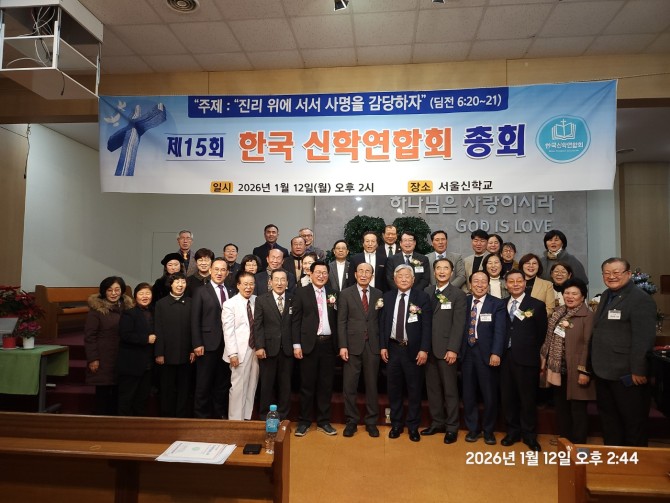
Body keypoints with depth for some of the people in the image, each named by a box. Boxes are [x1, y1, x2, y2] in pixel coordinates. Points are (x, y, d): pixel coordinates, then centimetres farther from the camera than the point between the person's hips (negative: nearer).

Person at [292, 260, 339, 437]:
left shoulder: (333, 294, 9)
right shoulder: (301, 293, 1)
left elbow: (337, 319, 9)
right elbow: (295, 320, -2)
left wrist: (339, 344, 1)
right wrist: (296, 345, -8)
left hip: (328, 344, 3)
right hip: (309, 344, -3)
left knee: (326, 384, 9)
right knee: (307, 384, 5)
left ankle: (323, 421, 21)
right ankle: (304, 421, 18)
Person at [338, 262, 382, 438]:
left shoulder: (378, 295, 7)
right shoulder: (346, 294, 1)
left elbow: (381, 321, 7)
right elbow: (341, 322, -2)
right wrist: (342, 346, -8)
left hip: (373, 346, 1)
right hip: (352, 345, -1)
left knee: (372, 385, 9)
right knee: (349, 386, 4)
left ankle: (371, 422, 22)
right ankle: (351, 421, 19)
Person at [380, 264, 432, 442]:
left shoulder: (422, 297, -4)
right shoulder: (387, 297, 5)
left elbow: (427, 326, -7)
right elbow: (383, 323, 6)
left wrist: (424, 349, -12)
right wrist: (383, 346, 0)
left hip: (413, 350, -2)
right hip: (393, 348, 3)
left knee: (414, 390, 7)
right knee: (394, 389, 11)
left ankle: (413, 426, 23)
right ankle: (396, 424, 27)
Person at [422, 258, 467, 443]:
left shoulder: (458, 294, -3)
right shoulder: (427, 292, 9)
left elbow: (458, 324, -9)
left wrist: (452, 349, -15)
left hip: (446, 349, -4)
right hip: (429, 348, 4)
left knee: (450, 389, 5)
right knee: (432, 388, 11)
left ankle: (452, 427, 18)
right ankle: (437, 422, 25)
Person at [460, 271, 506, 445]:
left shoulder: (497, 304, -1)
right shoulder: (463, 302, 7)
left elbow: (499, 331, -10)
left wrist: (496, 353, -20)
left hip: (487, 354, -2)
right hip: (467, 353, 2)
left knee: (490, 395, 7)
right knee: (468, 394, 11)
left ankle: (488, 430, 26)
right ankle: (473, 428, 27)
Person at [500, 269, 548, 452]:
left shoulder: (537, 305, -1)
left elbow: (542, 334, 1)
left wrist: (533, 353, 1)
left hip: (526, 359, -3)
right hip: (506, 357, 3)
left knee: (528, 399, 6)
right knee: (507, 397, 10)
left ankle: (529, 435, 22)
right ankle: (513, 431, 26)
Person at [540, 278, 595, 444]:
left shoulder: (588, 315, -13)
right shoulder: (558, 312, 9)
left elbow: (588, 344, -16)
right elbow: (550, 338, 12)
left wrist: (584, 371, -18)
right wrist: (544, 360, 11)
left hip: (575, 370, -7)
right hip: (558, 368, 7)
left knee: (577, 408, 6)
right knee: (560, 406, 17)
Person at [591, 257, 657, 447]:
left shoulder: (640, 299, -14)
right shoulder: (606, 296, 12)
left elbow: (644, 339, -20)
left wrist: (638, 370, -22)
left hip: (627, 374, -8)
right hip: (604, 371, 8)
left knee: (633, 420, 9)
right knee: (608, 417, 19)